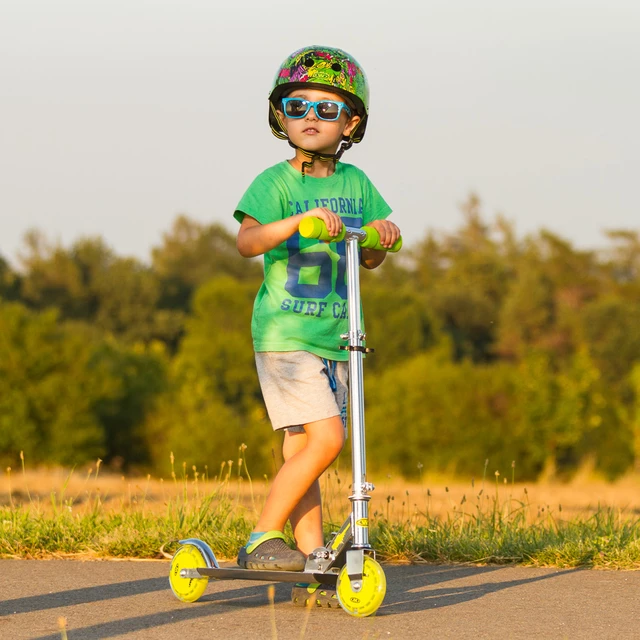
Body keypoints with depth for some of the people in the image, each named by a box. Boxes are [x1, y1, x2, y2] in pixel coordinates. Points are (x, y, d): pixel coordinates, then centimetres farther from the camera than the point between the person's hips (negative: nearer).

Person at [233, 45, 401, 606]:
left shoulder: (355, 183, 10)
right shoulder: (276, 182, -7)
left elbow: (368, 259, 15)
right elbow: (247, 241, -22)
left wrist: (383, 237, -7)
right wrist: (302, 221, -36)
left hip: (335, 337, 6)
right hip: (284, 333, -6)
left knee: (302, 452, 9)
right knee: (326, 438, -18)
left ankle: (313, 562, 11)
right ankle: (262, 539, -8)